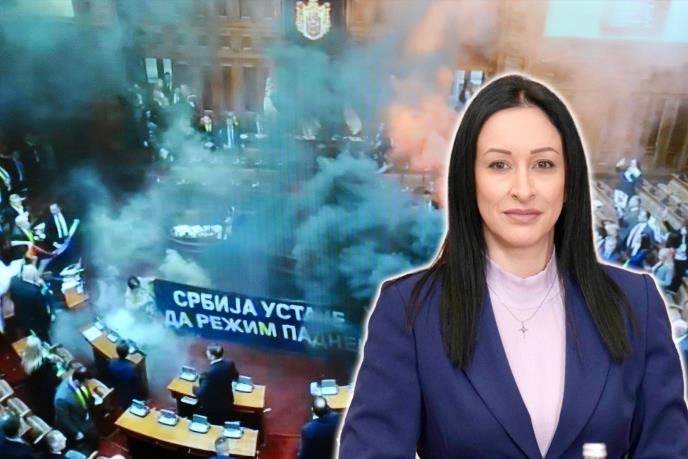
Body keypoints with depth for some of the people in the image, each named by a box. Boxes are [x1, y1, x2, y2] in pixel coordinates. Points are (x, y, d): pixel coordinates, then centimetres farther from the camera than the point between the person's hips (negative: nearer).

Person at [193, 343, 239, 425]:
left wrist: (195, 388, -7)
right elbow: (235, 377, 5)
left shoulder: (209, 372, -38)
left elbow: (201, 394, -28)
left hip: (213, 407, -6)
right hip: (227, 402, 6)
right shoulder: (230, 364, -17)